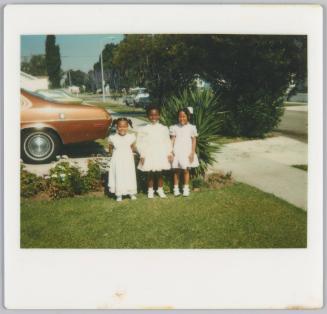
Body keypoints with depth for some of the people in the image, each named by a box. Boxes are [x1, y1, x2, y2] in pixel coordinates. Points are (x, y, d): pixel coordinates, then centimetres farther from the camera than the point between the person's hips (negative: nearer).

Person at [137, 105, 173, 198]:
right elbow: (139, 143, -1)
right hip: (149, 156, -1)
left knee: (160, 173, 9)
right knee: (150, 174, 7)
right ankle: (150, 191, 21)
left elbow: (168, 142, 5)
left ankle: (160, 190, 23)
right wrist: (142, 155, -6)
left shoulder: (164, 129, 3)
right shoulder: (144, 129, -2)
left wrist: (169, 153, 0)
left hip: (161, 155, 1)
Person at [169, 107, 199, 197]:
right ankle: (176, 188, 15)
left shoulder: (191, 128, 0)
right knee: (176, 170, 5)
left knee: (186, 170, 3)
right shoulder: (174, 128, 3)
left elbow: (194, 140, 2)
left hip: (187, 152, -1)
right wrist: (171, 151, -4)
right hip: (177, 152, 1)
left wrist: (192, 153, -3)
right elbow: (172, 140, 4)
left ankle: (186, 188, 15)